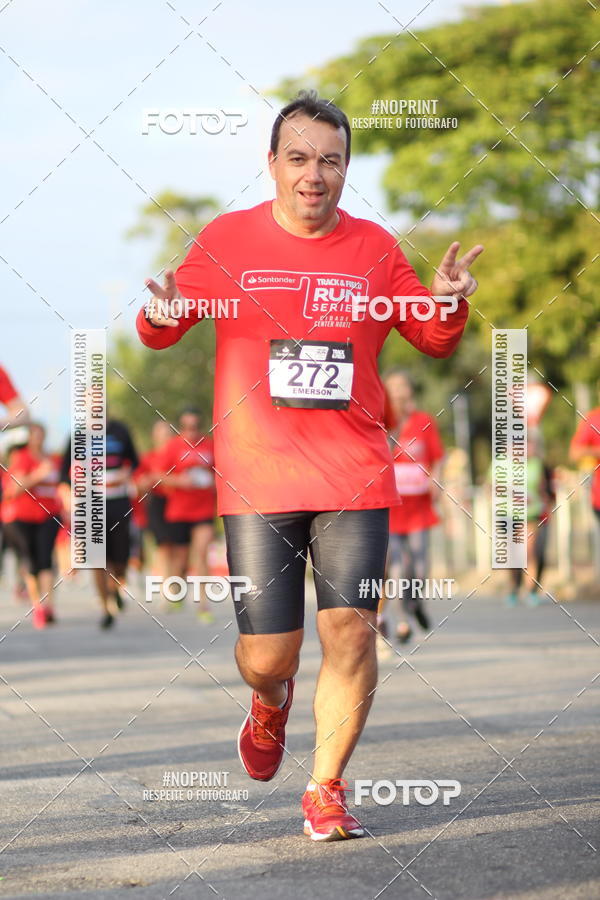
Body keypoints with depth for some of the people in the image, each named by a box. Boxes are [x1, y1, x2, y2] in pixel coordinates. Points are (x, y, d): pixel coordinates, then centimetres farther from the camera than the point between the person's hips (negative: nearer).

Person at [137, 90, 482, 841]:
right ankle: (271, 704, 37)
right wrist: (160, 316, -14)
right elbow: (160, 332, 11)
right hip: (256, 477, -1)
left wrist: (448, 302, -8)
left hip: (355, 476, 1)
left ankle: (326, 790, 8)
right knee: (267, 653, -1)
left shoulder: (375, 249, 6)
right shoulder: (227, 241, 2)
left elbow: (435, 341, 15)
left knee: (350, 632, -9)